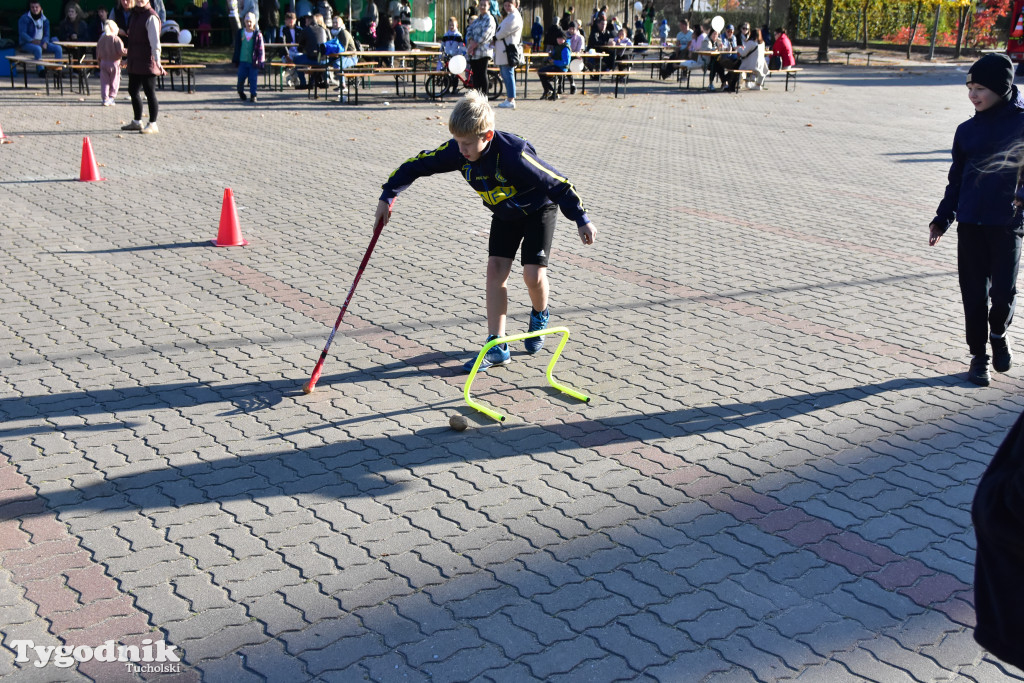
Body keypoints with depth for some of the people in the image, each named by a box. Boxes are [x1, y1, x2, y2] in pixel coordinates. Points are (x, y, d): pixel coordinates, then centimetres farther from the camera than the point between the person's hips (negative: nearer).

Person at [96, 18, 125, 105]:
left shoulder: (101, 38, 5)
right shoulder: (116, 39, -10)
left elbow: (98, 52, 11)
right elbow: (121, 51, -16)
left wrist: (99, 61, 22)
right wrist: (127, 51, 1)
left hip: (103, 63, 4)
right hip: (114, 63, -4)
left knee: (104, 82, 6)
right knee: (114, 82, 6)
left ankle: (105, 99, -1)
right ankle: (111, 98, 5)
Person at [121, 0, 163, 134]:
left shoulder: (151, 17, -12)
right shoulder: (135, 15, 16)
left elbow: (155, 41, -18)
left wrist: (157, 60, -26)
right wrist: (129, 59, 27)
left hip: (147, 62, -9)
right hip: (134, 63, 9)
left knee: (150, 93, -3)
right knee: (133, 91, 15)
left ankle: (153, 125, 4)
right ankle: (137, 122, 26)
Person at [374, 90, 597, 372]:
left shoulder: (513, 154, -37)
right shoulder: (457, 151, -20)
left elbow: (557, 183, -29)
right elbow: (417, 165, -9)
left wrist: (582, 219, -24)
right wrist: (387, 196, -12)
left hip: (538, 209, -5)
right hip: (504, 213, 5)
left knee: (533, 274, -16)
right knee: (495, 270, -6)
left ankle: (540, 316, 21)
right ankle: (497, 347, -3)